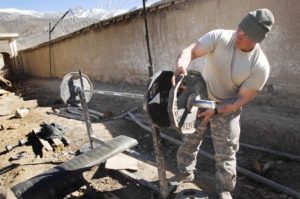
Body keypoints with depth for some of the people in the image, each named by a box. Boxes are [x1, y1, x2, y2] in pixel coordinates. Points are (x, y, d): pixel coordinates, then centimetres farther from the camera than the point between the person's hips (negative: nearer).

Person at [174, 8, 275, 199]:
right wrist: (181, 65, -50)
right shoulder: (219, 37, -20)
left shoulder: (260, 66, -21)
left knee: (226, 152, 8)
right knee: (190, 140, 15)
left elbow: (243, 98, -16)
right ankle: (186, 172, 40)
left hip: (228, 109, -1)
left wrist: (216, 111, -27)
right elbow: (190, 51, -27)